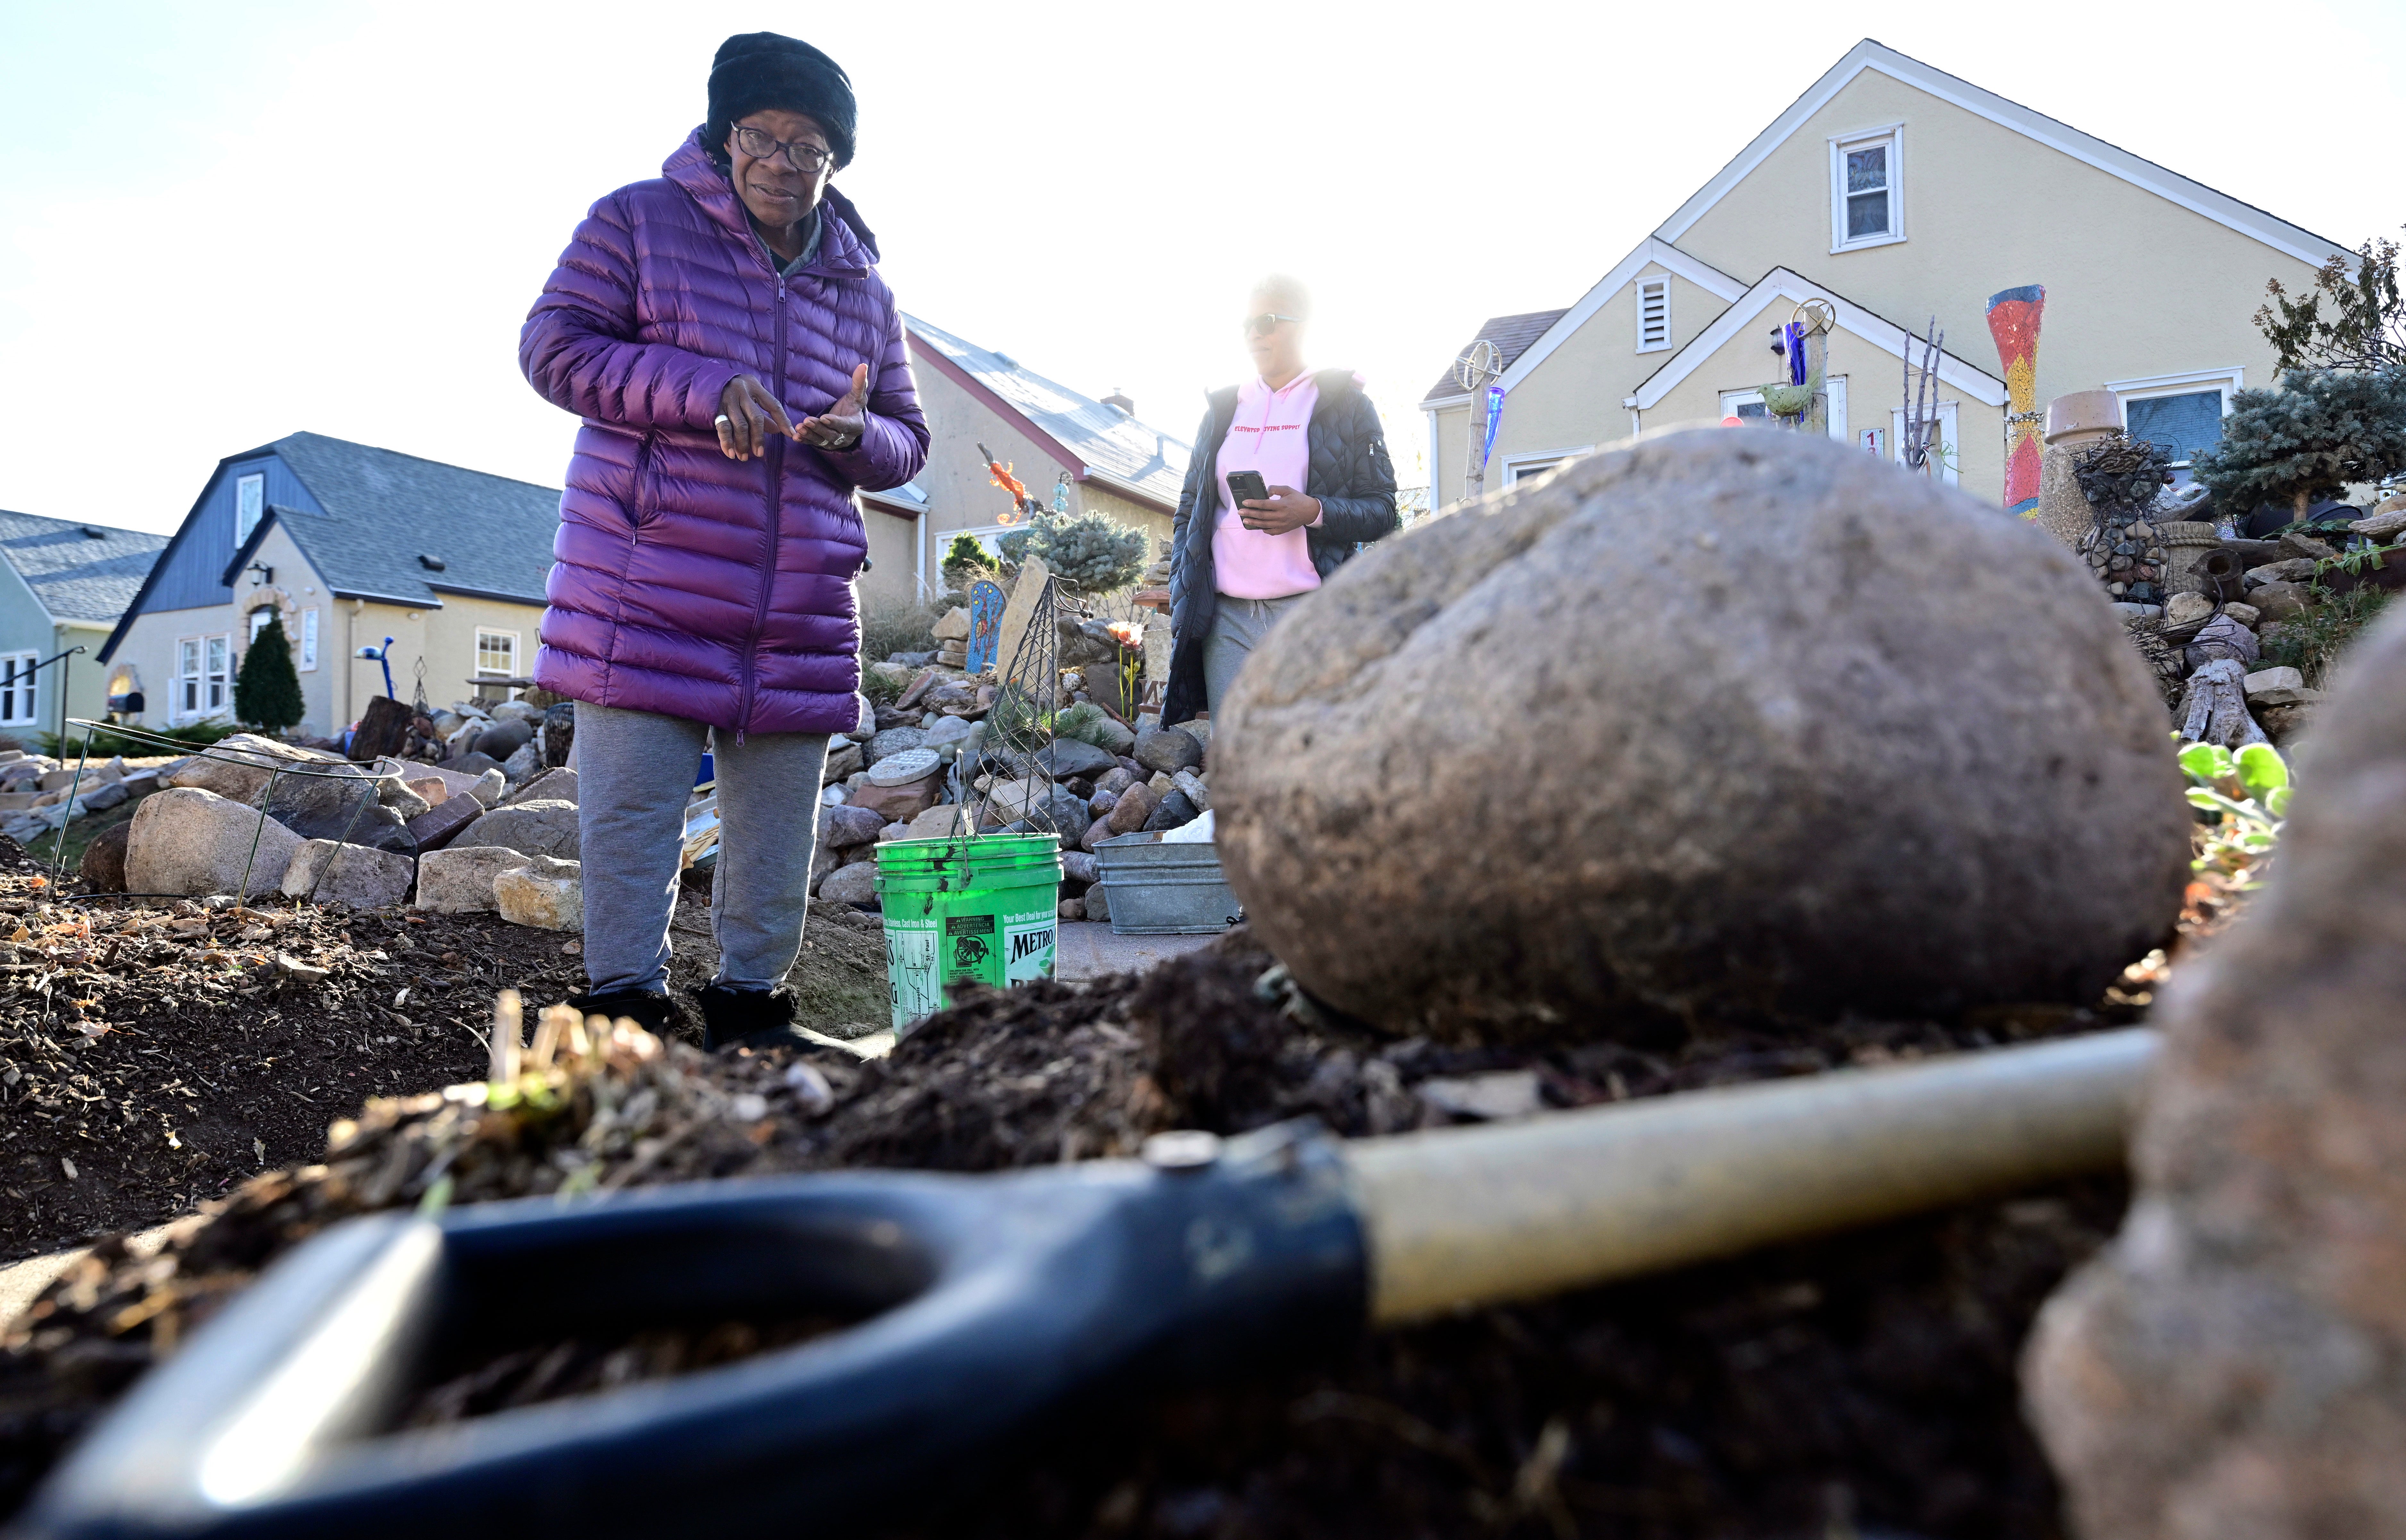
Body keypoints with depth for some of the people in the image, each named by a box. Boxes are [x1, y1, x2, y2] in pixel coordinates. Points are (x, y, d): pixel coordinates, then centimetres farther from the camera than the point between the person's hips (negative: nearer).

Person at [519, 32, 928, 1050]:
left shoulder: (864, 288, 15)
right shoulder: (639, 222, 4)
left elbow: (909, 439, 17)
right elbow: (554, 347, -4)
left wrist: (860, 434, -8)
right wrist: (704, 388, -17)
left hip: (801, 621, 4)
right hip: (645, 606, -4)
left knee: (778, 841, 10)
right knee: (629, 825, 0)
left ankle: (750, 1008, 26)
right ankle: (624, 1011, 14)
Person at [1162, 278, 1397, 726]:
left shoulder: (1346, 406, 8)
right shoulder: (1223, 409, 19)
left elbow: (1382, 512, 3)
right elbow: (1189, 510, 21)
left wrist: (1314, 512, -17)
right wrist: (1184, 600, 8)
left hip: (1310, 613, -3)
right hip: (1227, 617, 4)